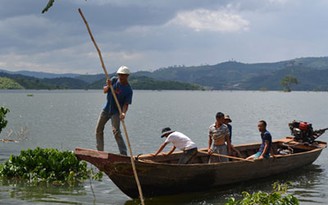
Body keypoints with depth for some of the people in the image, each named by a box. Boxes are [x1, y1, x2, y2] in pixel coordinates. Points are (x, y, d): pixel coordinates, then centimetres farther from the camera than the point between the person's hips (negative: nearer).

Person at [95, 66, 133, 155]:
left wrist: (123, 113, -36)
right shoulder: (114, 80, -2)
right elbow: (104, 91, 0)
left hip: (116, 112, -6)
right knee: (98, 130, 9)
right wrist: (108, 86, -22)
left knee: (116, 131, -17)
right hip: (106, 109, 6)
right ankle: (100, 151, 21)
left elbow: (126, 104, -17)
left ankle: (124, 153, -14)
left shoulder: (128, 90, -15)